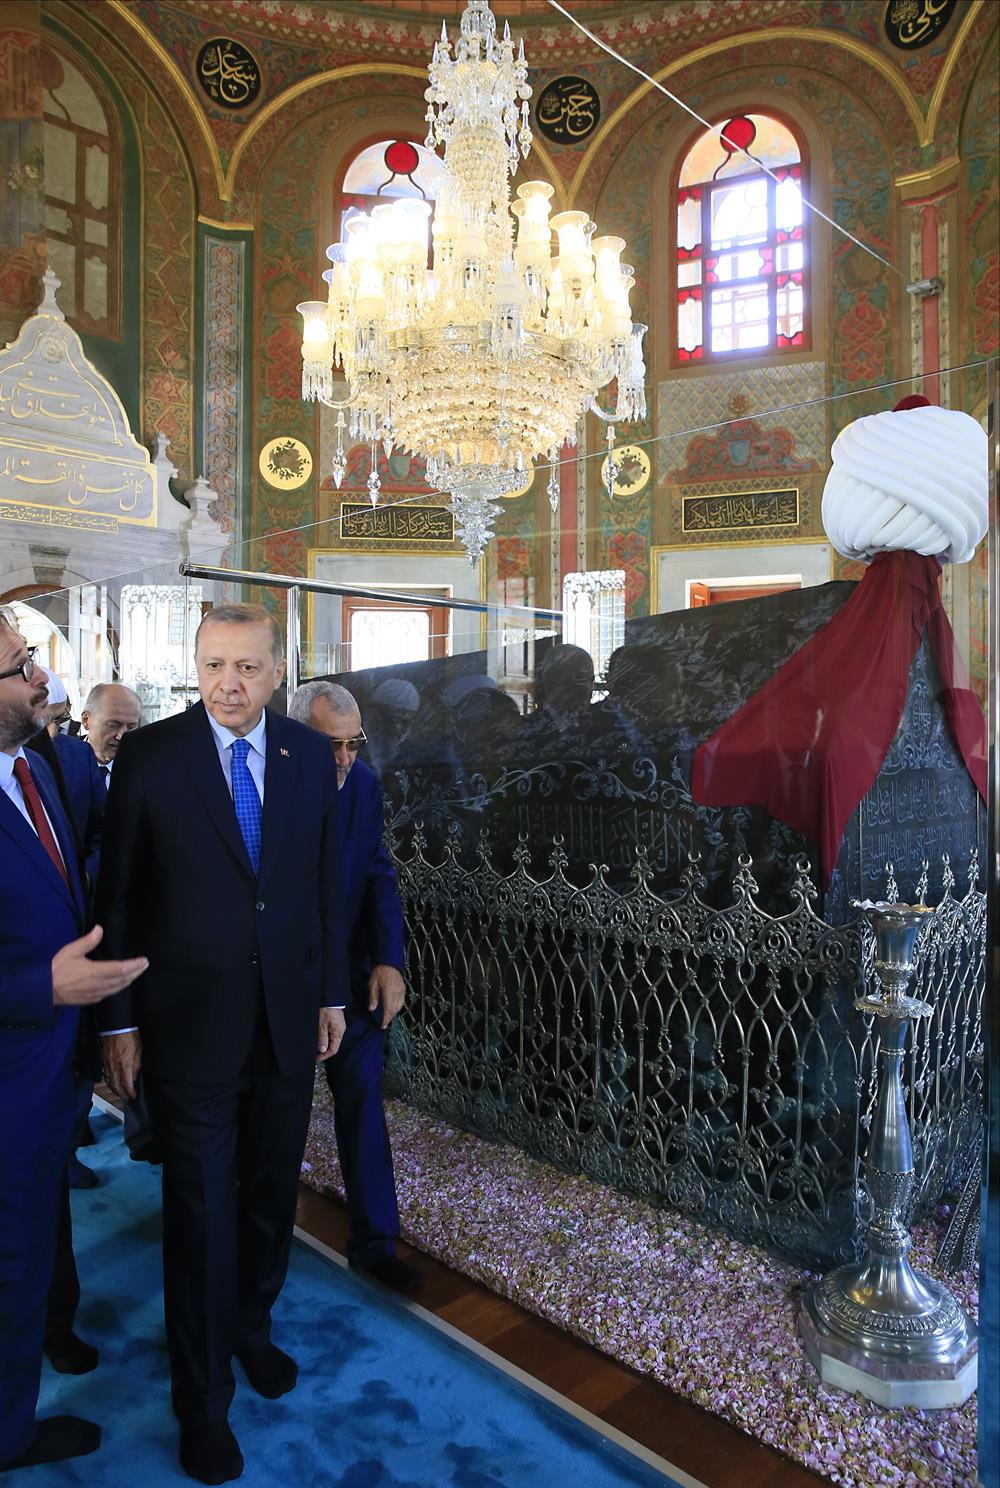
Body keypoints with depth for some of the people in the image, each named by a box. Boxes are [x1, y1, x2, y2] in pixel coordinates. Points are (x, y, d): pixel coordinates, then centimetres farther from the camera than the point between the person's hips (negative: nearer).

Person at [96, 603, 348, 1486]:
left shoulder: (310, 756, 0)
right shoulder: (149, 756, -9)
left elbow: (326, 884, 5)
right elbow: (119, 896, -5)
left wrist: (332, 993, 6)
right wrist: (119, 1020, -5)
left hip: (288, 1017, 3)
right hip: (190, 1022, -3)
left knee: (270, 1195, 19)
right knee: (201, 1213, 9)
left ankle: (251, 1327, 47)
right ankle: (204, 1397, 32)